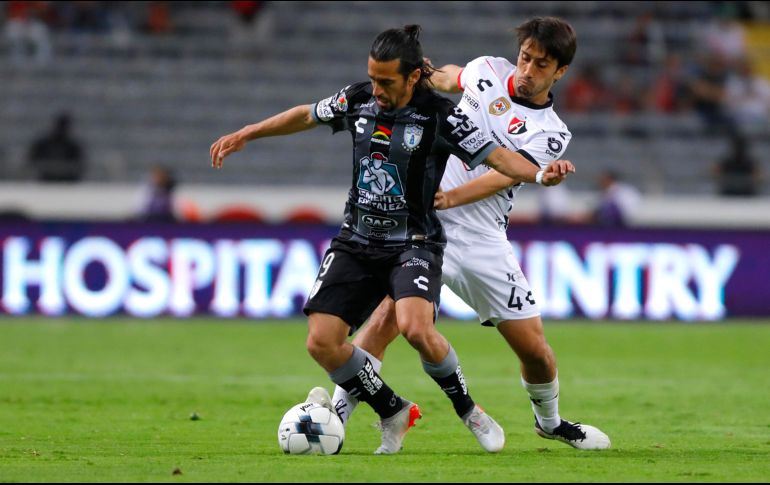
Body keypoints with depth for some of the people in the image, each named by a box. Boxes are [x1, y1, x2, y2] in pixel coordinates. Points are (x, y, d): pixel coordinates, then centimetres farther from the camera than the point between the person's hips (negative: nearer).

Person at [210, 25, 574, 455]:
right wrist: (245, 135, 24)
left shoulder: (439, 115, -13)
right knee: (321, 342, -10)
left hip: (414, 242, -5)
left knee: (416, 328, -31)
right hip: (357, 241, 5)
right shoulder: (358, 100, 0)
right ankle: (394, 413, 13)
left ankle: (467, 410, -4)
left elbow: (496, 157, -16)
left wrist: (540, 174, -35)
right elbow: (307, 116, 19)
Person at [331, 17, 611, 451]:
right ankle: (336, 415, -24)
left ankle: (550, 422, 34)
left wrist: (449, 198, -32)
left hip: (482, 239, 0)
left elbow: (505, 175, -19)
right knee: (388, 314, -24)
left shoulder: (551, 133, -3)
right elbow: (448, 77, 30)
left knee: (534, 347, 5)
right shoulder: (488, 71, 4)